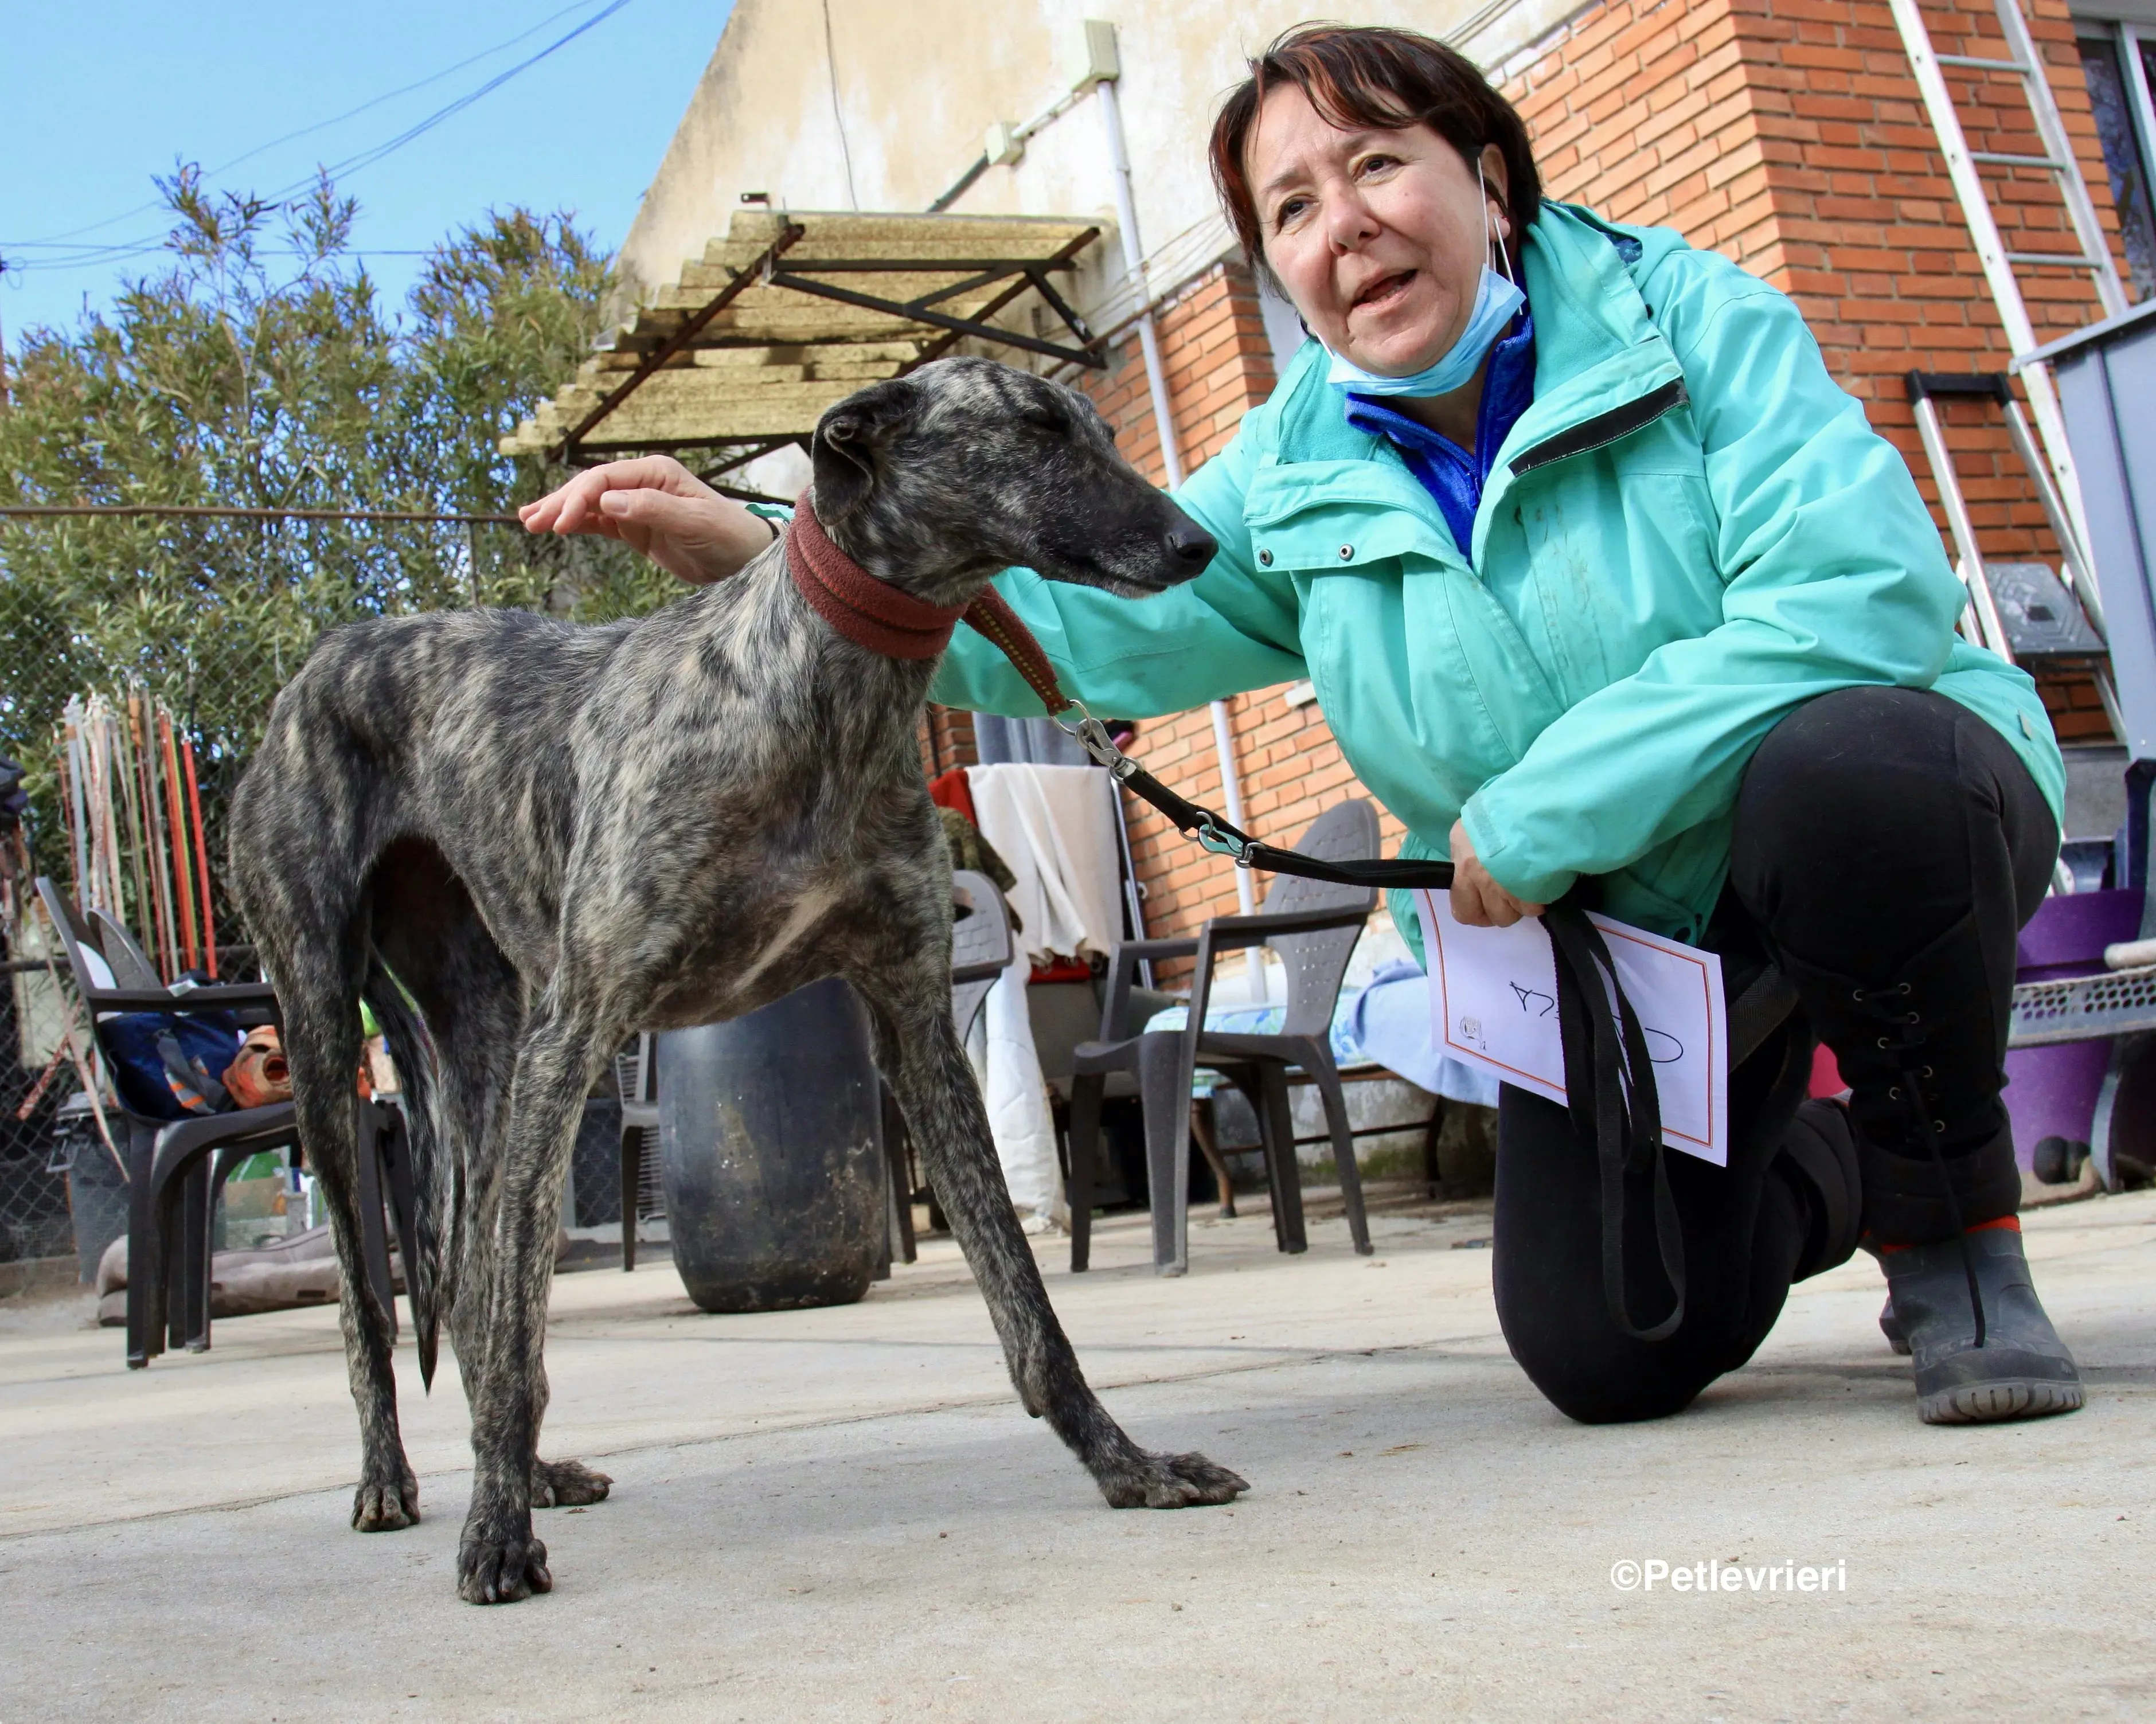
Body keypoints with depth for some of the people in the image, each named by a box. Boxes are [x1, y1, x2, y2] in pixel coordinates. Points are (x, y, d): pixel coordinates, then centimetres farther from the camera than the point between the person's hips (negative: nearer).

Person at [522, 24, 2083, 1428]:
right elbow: (1072, 623, -4)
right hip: (1593, 946, 4)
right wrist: (755, 557, -18)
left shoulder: (1691, 319, -13)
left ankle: (1959, 1218, -12)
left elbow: (1863, 596, -27)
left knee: (1838, 769, -38)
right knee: (1604, 1349, -11)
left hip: (1867, 803, -4)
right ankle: (1822, 1170, 25)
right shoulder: (1299, 486, 0)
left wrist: (1540, 812, -26)